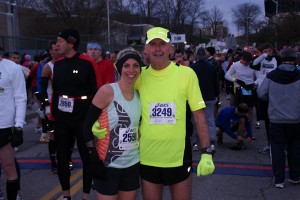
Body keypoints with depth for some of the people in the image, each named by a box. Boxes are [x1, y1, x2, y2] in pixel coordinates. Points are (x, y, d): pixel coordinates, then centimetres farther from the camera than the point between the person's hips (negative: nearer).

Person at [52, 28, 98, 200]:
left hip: (83, 117, -6)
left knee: (87, 156, 7)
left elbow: (96, 92, -10)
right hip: (62, 117, 6)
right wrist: (54, 113, 10)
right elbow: (55, 91, 12)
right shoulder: (58, 64, 8)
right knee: (62, 155, 13)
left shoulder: (88, 63, -11)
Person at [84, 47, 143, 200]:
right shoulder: (107, 91, -12)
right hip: (108, 165, -5)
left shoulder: (139, 95, 4)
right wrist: (94, 158, -17)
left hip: (133, 164, 5)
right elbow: (88, 124, -12)